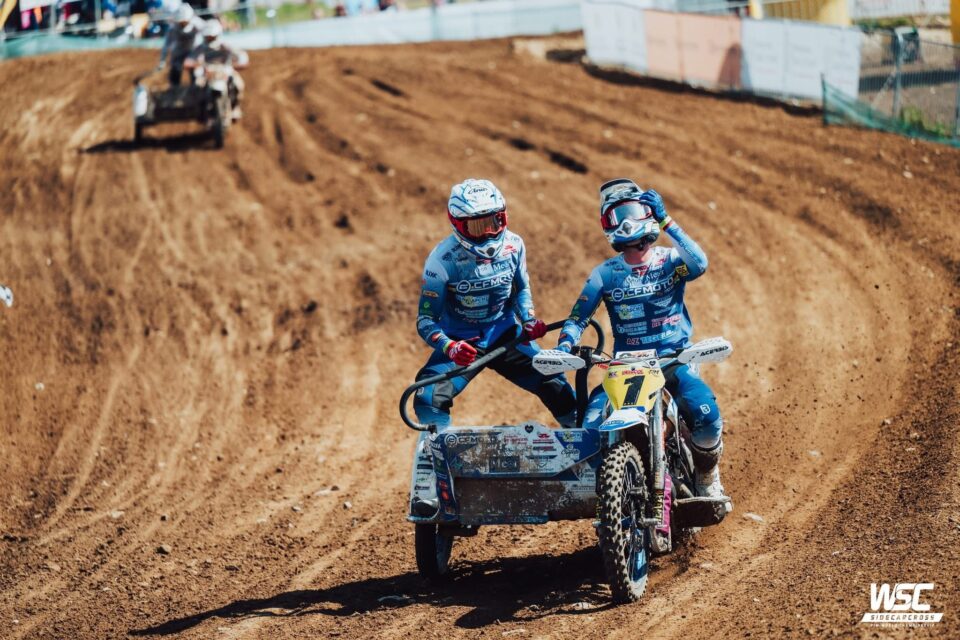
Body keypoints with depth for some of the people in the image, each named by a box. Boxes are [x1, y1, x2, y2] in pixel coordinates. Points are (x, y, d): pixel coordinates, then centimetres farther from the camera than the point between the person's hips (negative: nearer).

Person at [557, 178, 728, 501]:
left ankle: (706, 477, 5)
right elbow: (578, 316, 4)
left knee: (708, 418, -27)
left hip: (676, 360, -2)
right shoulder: (605, 274, 8)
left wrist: (666, 221, -21)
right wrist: (565, 345, -17)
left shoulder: (671, 260, 1)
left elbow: (699, 264, -21)